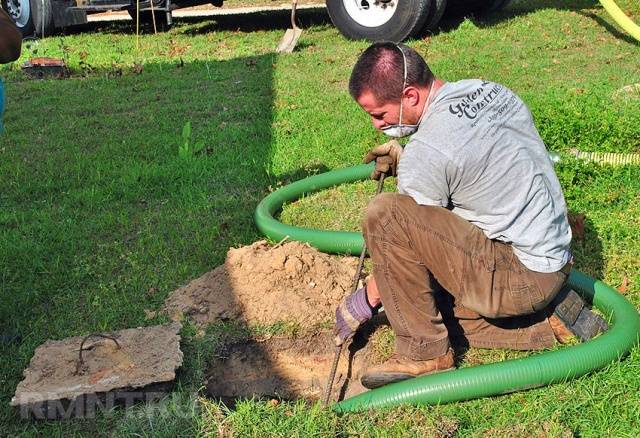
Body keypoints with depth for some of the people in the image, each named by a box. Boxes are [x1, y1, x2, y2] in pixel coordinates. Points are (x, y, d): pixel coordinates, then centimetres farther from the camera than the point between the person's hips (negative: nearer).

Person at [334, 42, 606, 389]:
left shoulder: (427, 151, -20)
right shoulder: (489, 91, 5)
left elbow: (399, 241, -10)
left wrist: (364, 301, 5)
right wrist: (404, 162, 10)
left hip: (521, 276, -10)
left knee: (384, 213, -21)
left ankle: (424, 351, -8)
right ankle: (549, 316, 14)